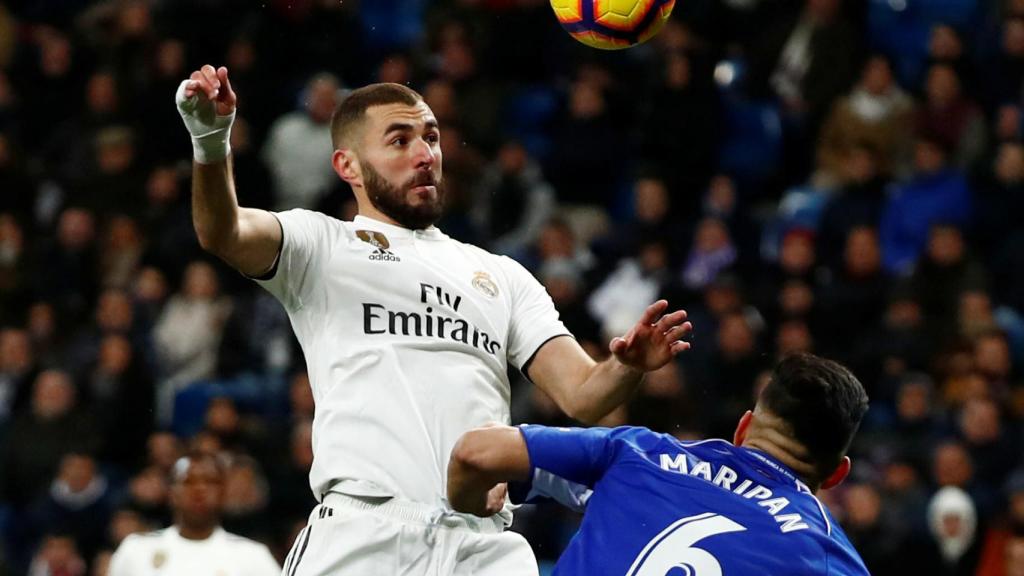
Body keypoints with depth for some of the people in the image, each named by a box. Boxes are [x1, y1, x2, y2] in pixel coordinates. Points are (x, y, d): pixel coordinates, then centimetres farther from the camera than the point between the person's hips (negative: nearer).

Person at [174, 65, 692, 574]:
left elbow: (581, 395, 16)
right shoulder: (322, 246, 15)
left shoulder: (503, 277, 26)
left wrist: (627, 367, -8)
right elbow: (222, 234, -4)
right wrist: (211, 144, -25)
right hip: (361, 534, -3)